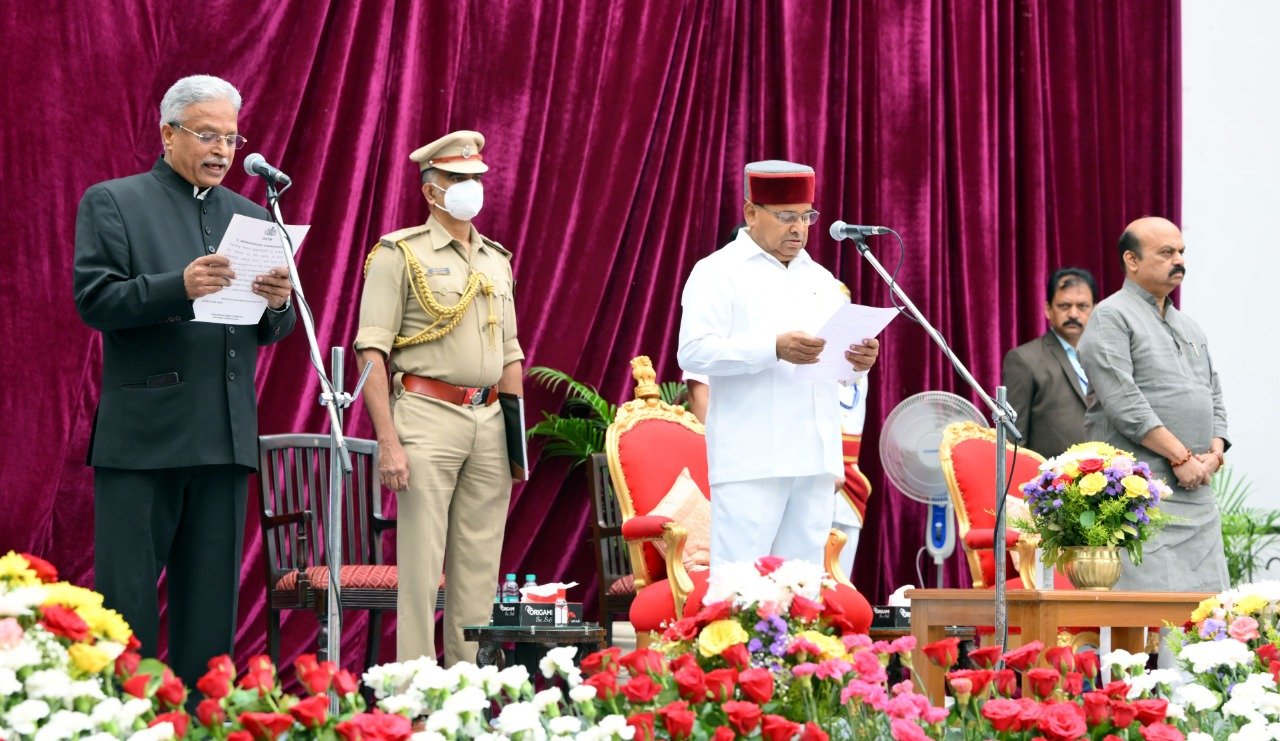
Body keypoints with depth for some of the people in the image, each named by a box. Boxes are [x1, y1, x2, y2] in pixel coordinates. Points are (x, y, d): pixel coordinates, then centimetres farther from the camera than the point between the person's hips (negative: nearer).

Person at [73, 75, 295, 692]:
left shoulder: (251, 217, 18)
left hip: (225, 434, 5)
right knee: (125, 596, -5)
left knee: (211, 604, 6)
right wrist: (179, 287, -22)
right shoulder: (112, 202, 4)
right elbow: (92, 299, -9)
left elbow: (273, 331, 15)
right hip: (140, 433, -5)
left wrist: (278, 303, -8)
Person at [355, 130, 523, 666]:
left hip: (489, 421, 6)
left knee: (480, 566, 6)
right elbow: (372, 352, -8)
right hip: (427, 419, -6)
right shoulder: (400, 254, -2)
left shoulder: (496, 260, 18)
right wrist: (388, 441, -15)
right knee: (421, 564, -7)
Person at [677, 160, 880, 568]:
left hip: (815, 457, 6)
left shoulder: (819, 279, 21)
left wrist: (859, 360, -4)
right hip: (750, 459, -6)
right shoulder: (717, 273, 1)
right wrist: (775, 348, -24)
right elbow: (694, 352, -13)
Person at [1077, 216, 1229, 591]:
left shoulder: (1189, 327, 23)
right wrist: (1181, 457, -14)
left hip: (1196, 489, 8)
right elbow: (1123, 400, -13)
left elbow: (1214, 398, 23)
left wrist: (1214, 454, 2)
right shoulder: (1111, 316, -2)